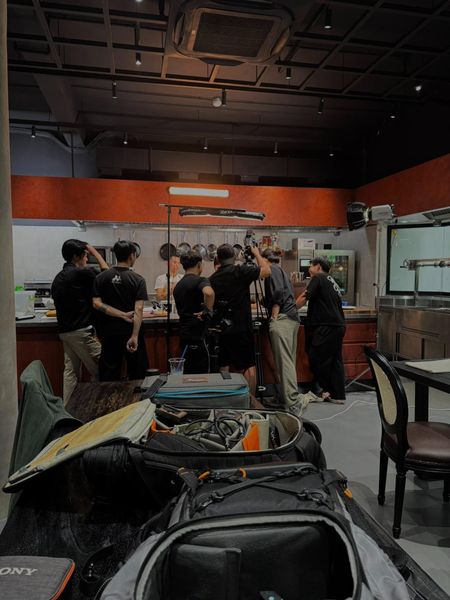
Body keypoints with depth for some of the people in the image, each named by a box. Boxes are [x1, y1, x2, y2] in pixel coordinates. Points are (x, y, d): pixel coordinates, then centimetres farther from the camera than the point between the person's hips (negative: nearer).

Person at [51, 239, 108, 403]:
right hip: (81, 331, -8)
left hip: (65, 331, 9)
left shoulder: (58, 278, 12)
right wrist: (94, 252, 6)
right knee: (99, 371, 0)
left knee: (71, 371, 11)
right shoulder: (81, 273, -14)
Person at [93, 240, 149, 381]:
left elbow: (97, 303, -8)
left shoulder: (101, 278, 1)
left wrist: (122, 315, -10)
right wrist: (134, 336, -20)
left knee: (108, 375, 11)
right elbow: (138, 309, -16)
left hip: (109, 333, 3)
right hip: (130, 332, -2)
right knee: (136, 375, 11)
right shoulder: (138, 280, -8)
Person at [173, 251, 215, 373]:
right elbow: (209, 292, -34)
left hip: (184, 333, 8)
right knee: (201, 374, -2)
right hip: (196, 334, -8)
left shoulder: (178, 286, 15)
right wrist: (208, 311, -20)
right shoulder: (200, 281, -11)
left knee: (189, 372, 14)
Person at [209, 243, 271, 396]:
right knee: (249, 367, 4)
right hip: (241, 328, -5)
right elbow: (266, 271, -7)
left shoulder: (212, 279, 6)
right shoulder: (240, 271, -10)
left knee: (225, 367, 13)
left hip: (222, 329, 5)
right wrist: (256, 253, 5)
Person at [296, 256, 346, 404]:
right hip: (339, 325, 9)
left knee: (316, 358, 0)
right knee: (335, 360, 10)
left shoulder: (318, 278, -4)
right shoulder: (332, 282, 22)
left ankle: (326, 390, 10)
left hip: (327, 327, -9)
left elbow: (303, 299, -11)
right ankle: (338, 395, 13)